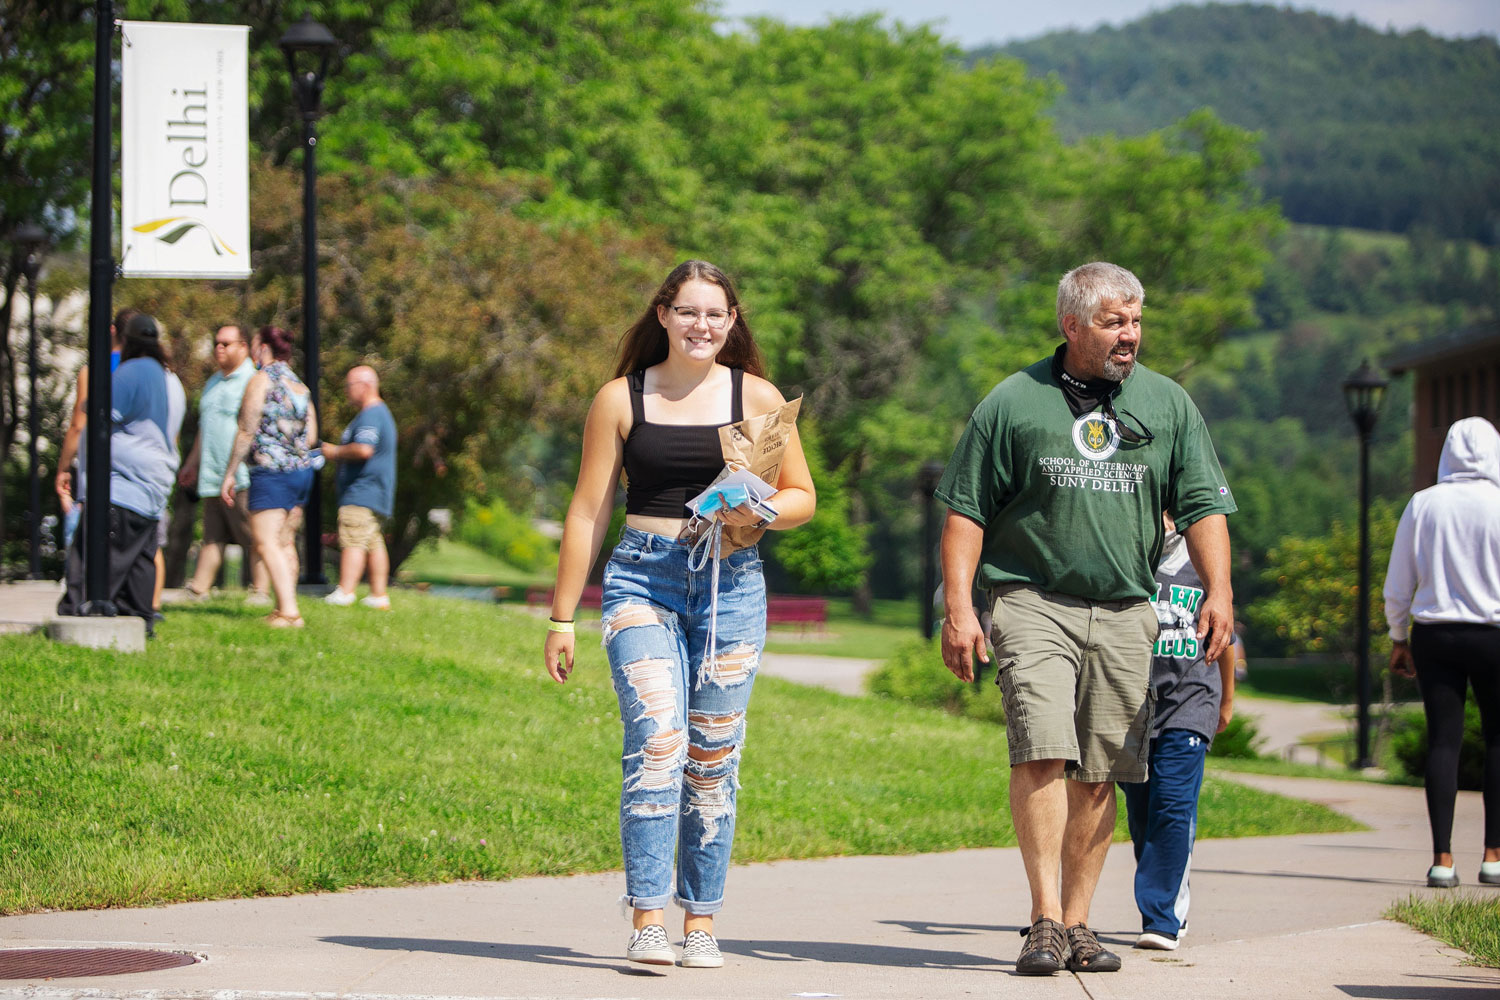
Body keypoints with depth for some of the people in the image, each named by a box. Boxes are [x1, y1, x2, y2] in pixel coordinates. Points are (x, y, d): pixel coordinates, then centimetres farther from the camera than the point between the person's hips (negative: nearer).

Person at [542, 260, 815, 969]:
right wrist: (562, 617, 7)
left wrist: (758, 511, -11)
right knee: (656, 741, -16)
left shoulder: (757, 397, 8)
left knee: (713, 757, 2)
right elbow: (588, 512, 9)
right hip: (643, 581, -1)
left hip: (730, 584, 1)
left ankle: (701, 922, 10)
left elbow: (802, 497, 12)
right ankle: (647, 919, -17)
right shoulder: (622, 399, 7)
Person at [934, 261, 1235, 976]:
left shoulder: (1168, 404, 11)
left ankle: (1077, 923, 10)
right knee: (1042, 753, -18)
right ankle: (1045, 918, -16)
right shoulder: (1013, 403, 2)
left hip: (1125, 612, 3)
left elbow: (1204, 506, 9)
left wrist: (1218, 589, -6)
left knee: (1098, 776, 3)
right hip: (1033, 601, -3)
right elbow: (967, 510, 3)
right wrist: (958, 607, -6)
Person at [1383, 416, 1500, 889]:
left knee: (1442, 739, 3)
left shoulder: (1422, 506, 1)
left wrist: (1399, 638, 17)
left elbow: (1398, 586, 6)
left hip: (1434, 635, 2)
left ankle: (1442, 858, -2)